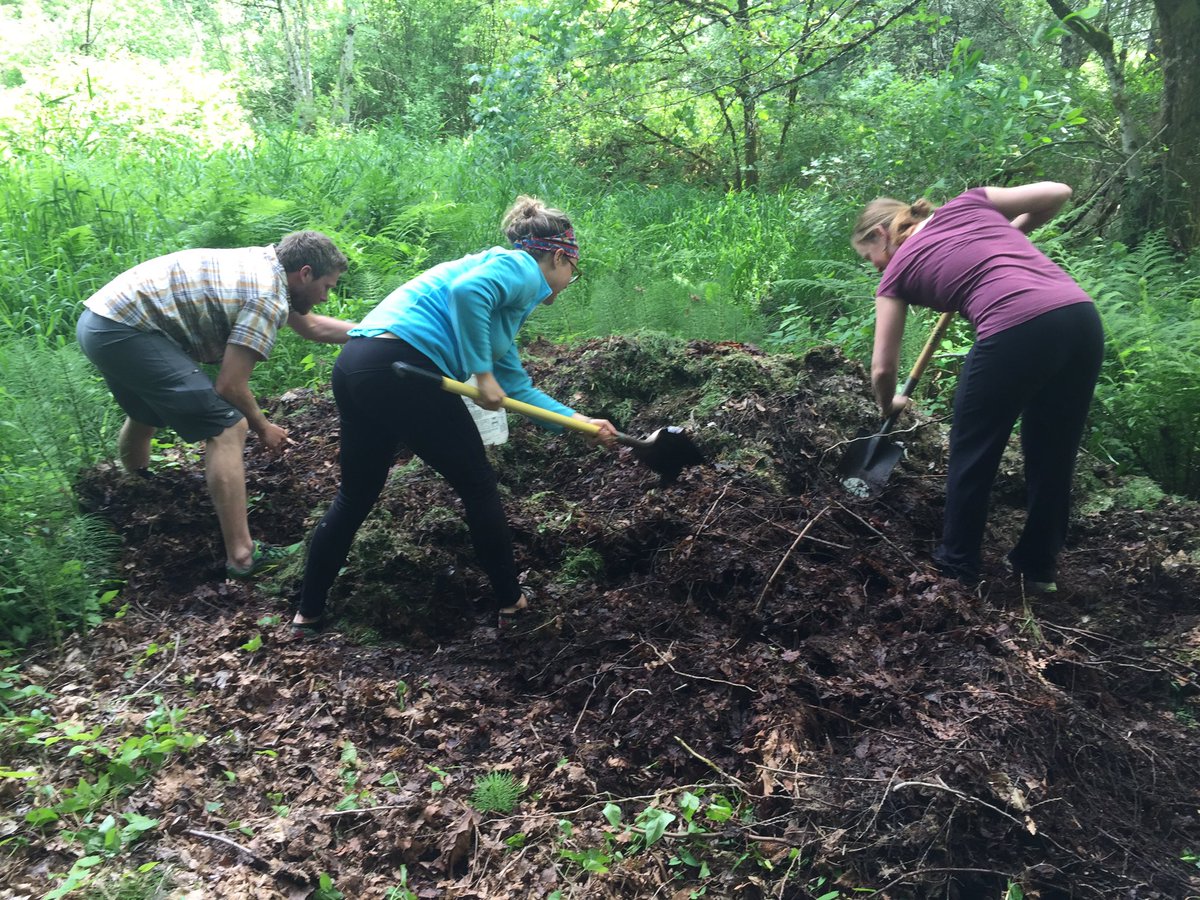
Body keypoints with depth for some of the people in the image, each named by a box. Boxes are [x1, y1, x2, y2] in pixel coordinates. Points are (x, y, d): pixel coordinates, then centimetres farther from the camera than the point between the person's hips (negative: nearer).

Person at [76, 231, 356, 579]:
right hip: (125, 331, -10)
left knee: (145, 414, 33)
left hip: (97, 321, 11)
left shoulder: (264, 264, 14)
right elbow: (230, 386, -13)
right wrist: (262, 428, 4)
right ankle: (241, 557, -12)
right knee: (226, 428, -11)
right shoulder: (269, 299, -14)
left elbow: (313, 327, 29)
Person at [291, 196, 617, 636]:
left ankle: (307, 615, 30)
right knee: (478, 487, 8)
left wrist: (577, 420, 28)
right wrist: (481, 372, -15)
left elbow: (516, 385, 30)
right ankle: (510, 603, 22)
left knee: (354, 496, 21)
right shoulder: (520, 267, 3)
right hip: (400, 364, -9)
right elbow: (467, 291, -21)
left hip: (355, 365, 10)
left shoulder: (505, 277, 29)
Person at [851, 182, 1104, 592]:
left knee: (972, 455, 15)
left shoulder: (898, 271, 13)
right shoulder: (966, 204, 23)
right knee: (1053, 455, 19)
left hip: (1016, 332, -6)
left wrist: (888, 405, 37)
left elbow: (883, 368, 16)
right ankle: (1039, 567, 34)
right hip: (1081, 318, 6)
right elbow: (1058, 192, 21)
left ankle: (957, 564, 27)